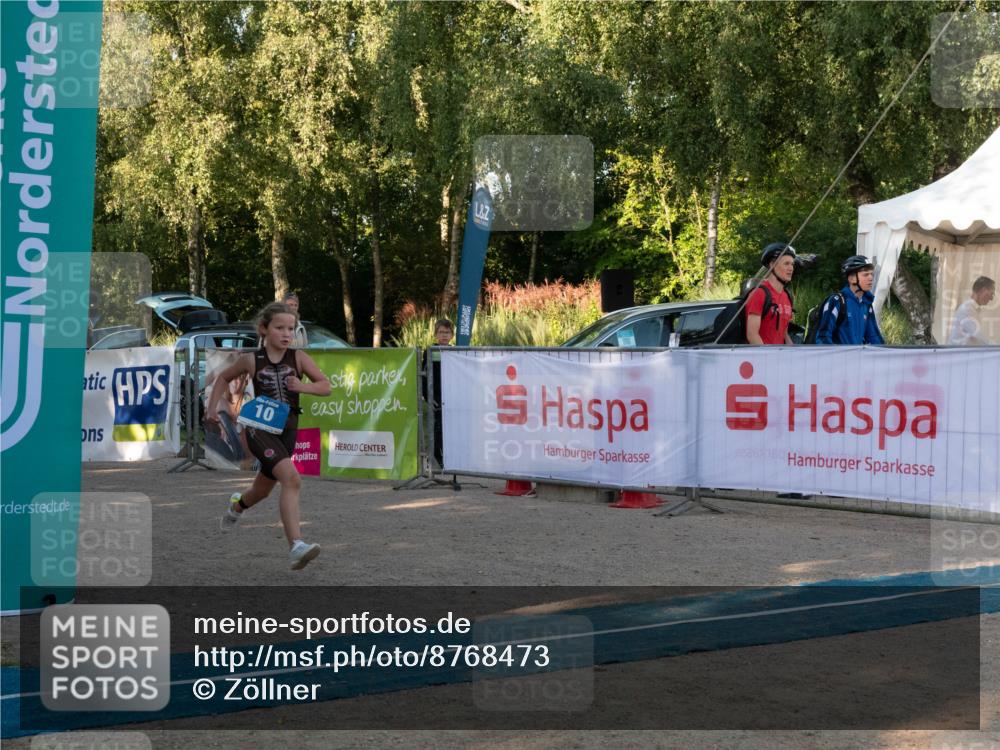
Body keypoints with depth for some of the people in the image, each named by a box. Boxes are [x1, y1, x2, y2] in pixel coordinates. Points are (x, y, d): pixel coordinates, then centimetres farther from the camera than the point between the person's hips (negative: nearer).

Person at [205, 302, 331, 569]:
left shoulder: (298, 357, -1)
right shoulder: (252, 360, -2)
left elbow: (326, 387, -3)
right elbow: (223, 377, 16)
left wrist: (303, 387, -21)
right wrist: (212, 406, 7)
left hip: (287, 430, 4)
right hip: (259, 428, -4)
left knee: (263, 489, 22)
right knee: (291, 479, -28)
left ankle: (238, 504, 60)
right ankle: (296, 546, -33)